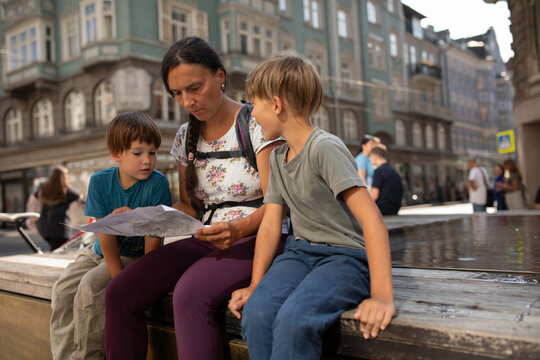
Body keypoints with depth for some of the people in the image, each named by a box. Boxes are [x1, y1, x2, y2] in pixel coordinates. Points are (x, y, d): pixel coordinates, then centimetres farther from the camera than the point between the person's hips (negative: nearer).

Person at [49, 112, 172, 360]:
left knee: (90, 286, -24)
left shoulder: (157, 183, -15)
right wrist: (118, 277, -20)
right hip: (101, 253, 4)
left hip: (136, 256, -4)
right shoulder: (100, 181, -8)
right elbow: (105, 232, -13)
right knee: (63, 289, -14)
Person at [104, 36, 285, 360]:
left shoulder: (256, 124, -7)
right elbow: (189, 206, 16)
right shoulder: (185, 138, 12)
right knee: (120, 292, -13)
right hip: (206, 240, 6)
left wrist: (239, 229, -31)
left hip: (256, 239, -6)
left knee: (190, 294, -34)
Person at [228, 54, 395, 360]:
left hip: (344, 254, -6)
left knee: (294, 318, -33)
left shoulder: (324, 148, -16)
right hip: (301, 251, 6)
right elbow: (271, 224, 9)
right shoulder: (277, 157, 10)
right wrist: (255, 285, 1)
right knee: (256, 312, -23)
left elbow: (371, 219, -24)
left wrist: (382, 294, -30)